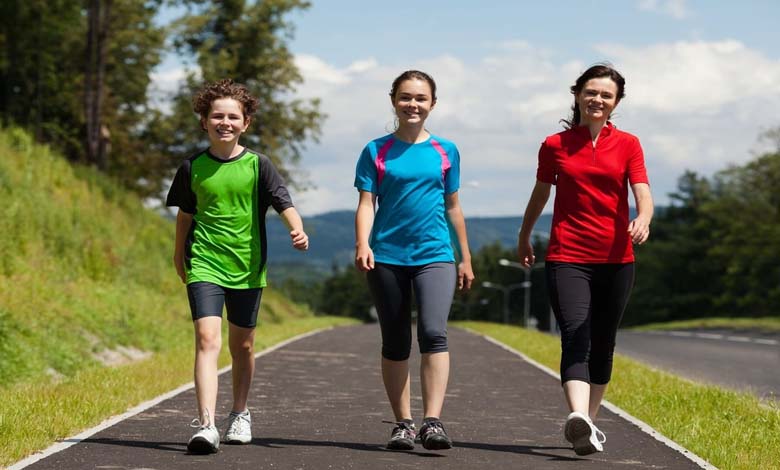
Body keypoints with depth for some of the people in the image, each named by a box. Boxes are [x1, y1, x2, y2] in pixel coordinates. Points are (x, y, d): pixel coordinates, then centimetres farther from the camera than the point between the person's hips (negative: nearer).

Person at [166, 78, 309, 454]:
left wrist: (297, 229, -30)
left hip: (247, 267, 1)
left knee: (242, 345, 14)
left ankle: (240, 415, 35)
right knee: (207, 339, -17)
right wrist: (179, 254, 25)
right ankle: (206, 426, -25)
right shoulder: (193, 167, 2)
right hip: (204, 265, -1)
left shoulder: (257, 165, -1)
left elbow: (283, 202, -10)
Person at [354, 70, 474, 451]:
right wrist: (362, 244, -18)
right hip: (387, 258, 0)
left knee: (433, 333, -19)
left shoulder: (445, 151, 9)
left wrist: (466, 258, 16)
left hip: (435, 256, 0)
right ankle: (403, 424, 15)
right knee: (395, 344, 6)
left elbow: (452, 207, 15)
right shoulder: (376, 152, 5)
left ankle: (432, 422, -22)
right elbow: (366, 204, -1)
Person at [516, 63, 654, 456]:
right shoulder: (555, 145, 5)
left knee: (602, 345, 11)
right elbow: (540, 194, 20)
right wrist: (524, 238, 31)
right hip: (567, 257, -2)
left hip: (616, 259, 2)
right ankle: (579, 419, -36)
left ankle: (589, 423, 27)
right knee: (575, 339, -18)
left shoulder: (627, 145, 6)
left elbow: (642, 193, -8)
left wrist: (643, 220, -30)